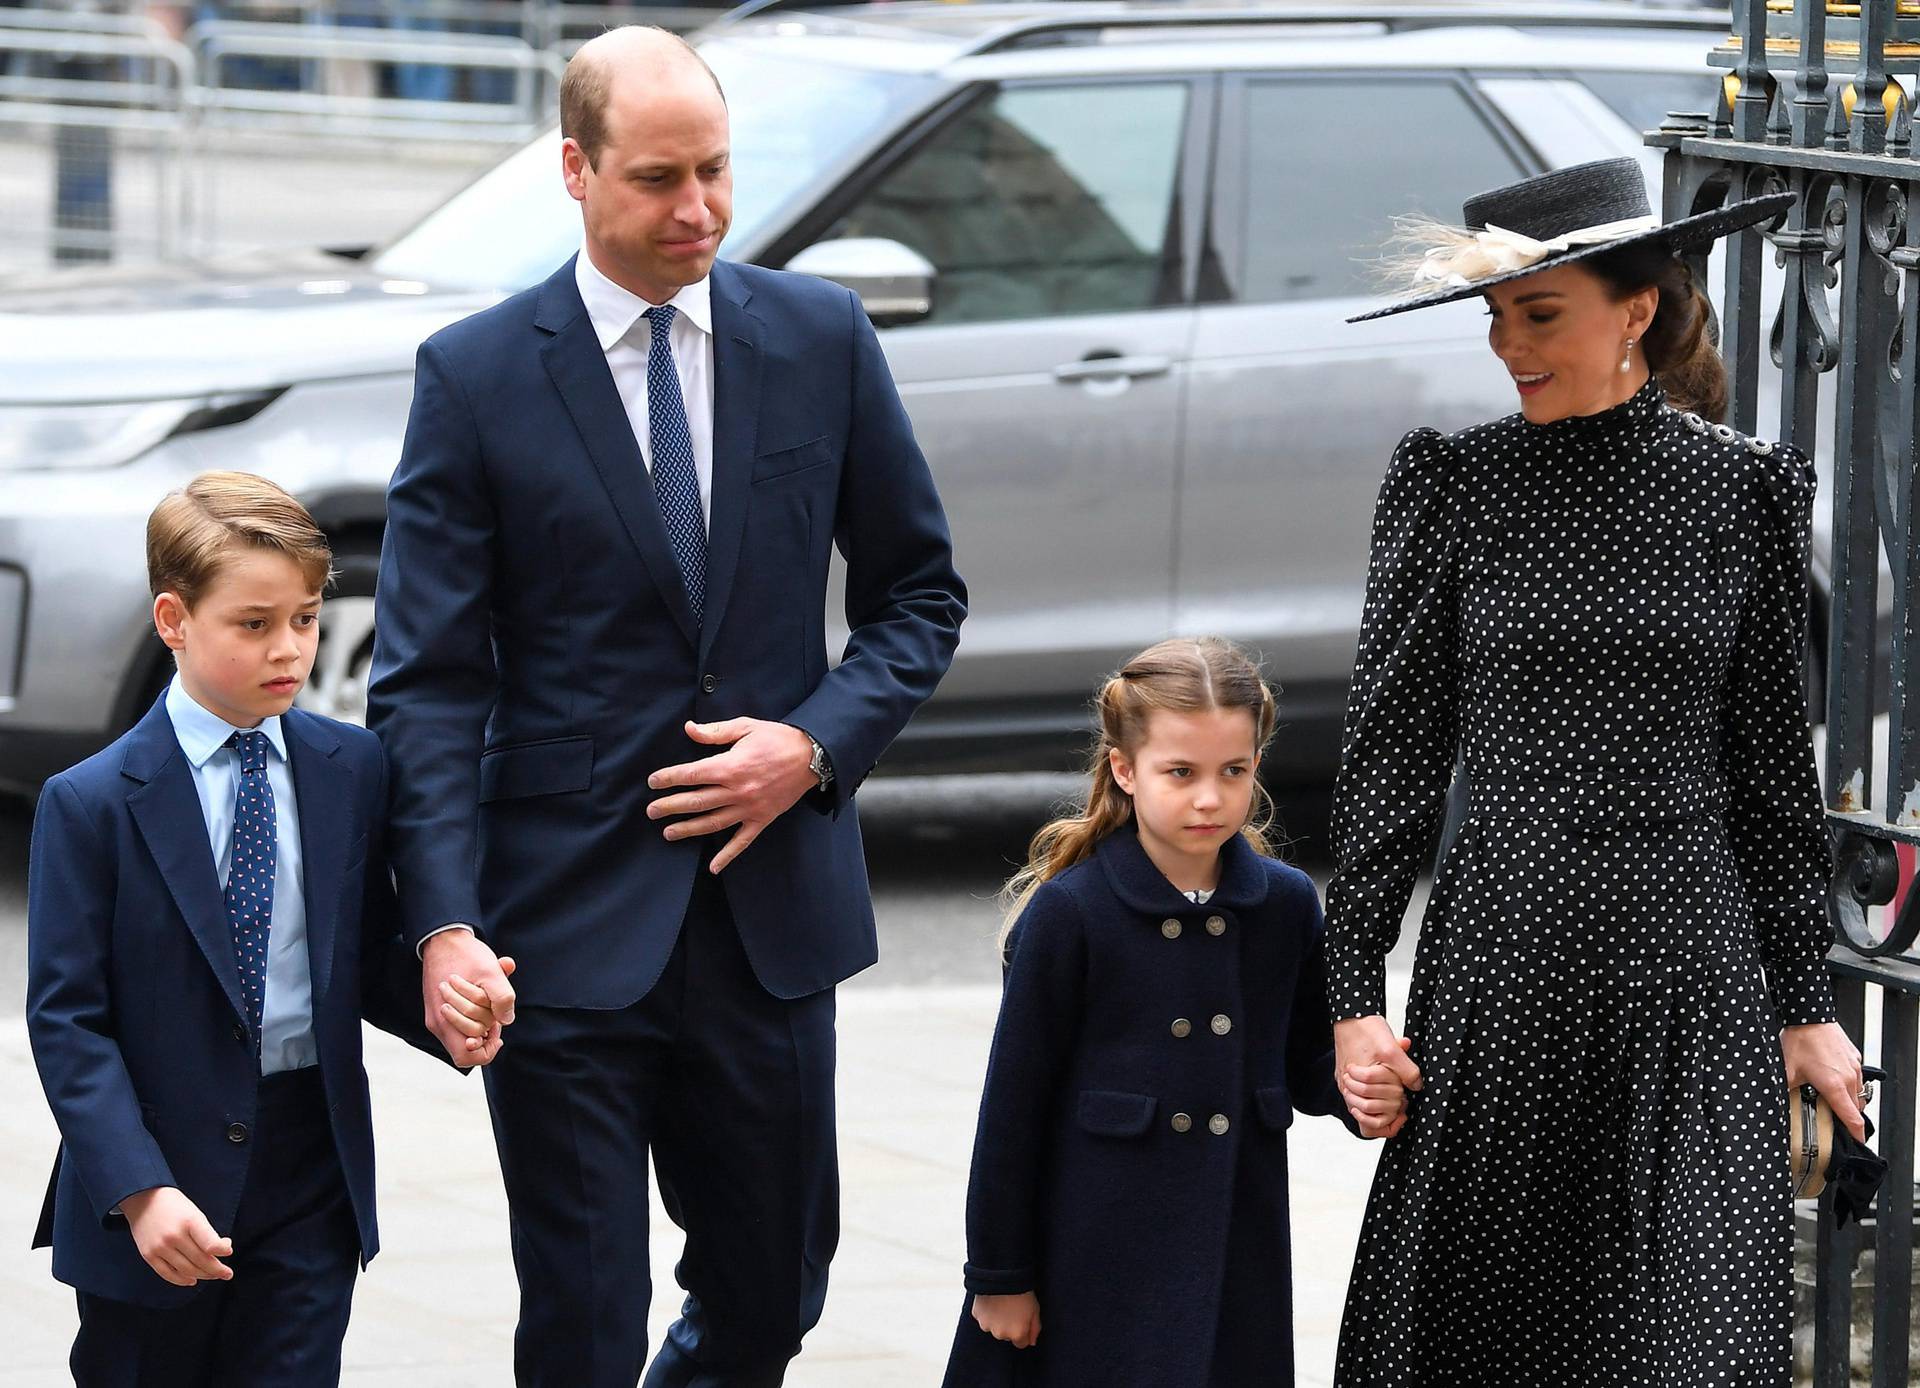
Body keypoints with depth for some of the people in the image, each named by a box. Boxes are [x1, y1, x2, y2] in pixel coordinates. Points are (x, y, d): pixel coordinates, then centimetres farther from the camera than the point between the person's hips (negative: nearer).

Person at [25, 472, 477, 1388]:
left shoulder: (354, 772, 3)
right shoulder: (92, 804, -8)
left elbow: (368, 960, 10)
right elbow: (66, 1019, -10)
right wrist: (139, 1191, -19)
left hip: (312, 1177, 2)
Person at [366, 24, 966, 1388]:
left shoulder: (821, 337, 4)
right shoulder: (477, 375, -4)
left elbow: (919, 591, 12)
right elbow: (431, 681, -7)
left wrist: (816, 743, -7)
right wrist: (445, 924, -18)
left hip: (772, 903, 3)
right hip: (568, 919, -3)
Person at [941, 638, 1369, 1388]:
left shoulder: (1286, 904, 3)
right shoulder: (1068, 912, -9)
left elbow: (1308, 1070, 12)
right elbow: (1014, 1102, -5)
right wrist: (998, 1275, -4)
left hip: (1237, 1258, 4)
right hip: (1099, 1260, -4)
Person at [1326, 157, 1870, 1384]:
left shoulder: (1744, 490, 3)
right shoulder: (1454, 486, 1)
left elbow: (1776, 764, 8)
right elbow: (1390, 752, 3)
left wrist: (1807, 1004, 8)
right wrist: (1354, 993, -1)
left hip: (1693, 962, 0)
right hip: (1497, 952, 0)